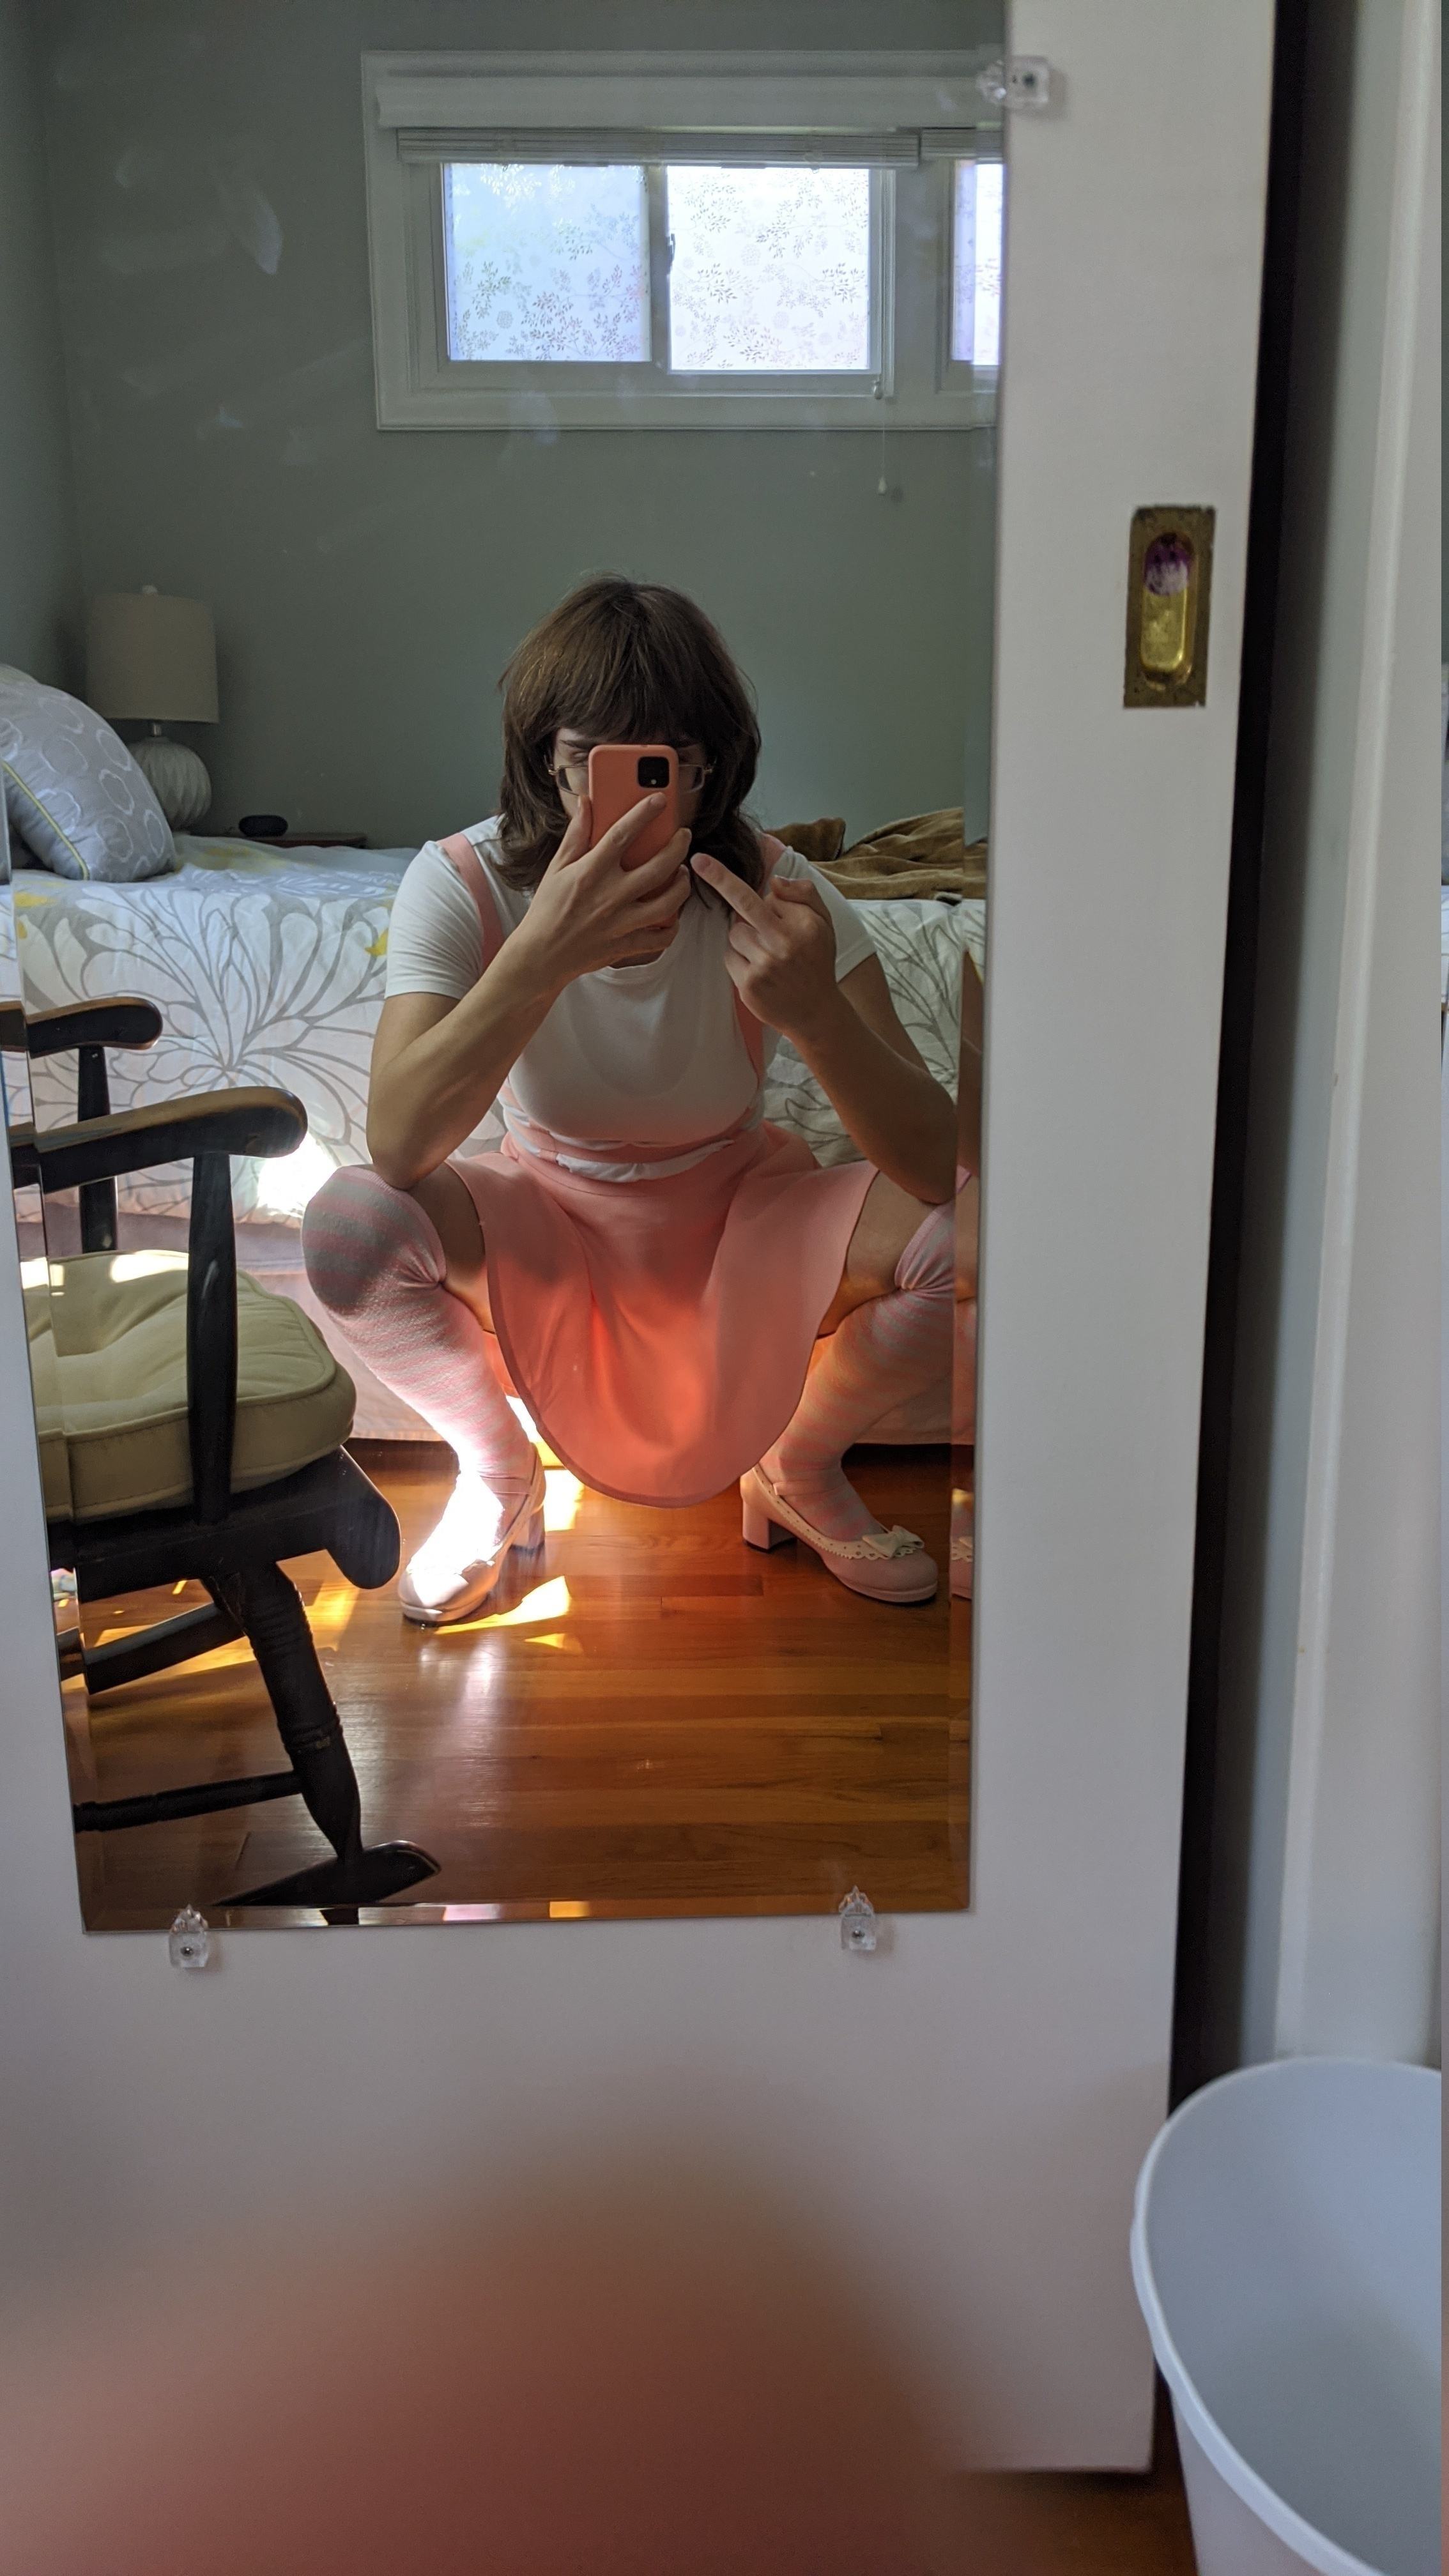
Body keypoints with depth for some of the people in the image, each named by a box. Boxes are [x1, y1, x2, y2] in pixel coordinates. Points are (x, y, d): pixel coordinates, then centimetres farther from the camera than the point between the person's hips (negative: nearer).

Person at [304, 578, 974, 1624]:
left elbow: (938, 1165, -27)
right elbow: (397, 1147, -35)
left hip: (739, 1212, 1)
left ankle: (798, 1465, 5)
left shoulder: (776, 891, -21)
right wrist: (544, 954, -46)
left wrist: (815, 1009, -46)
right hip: (549, 1225, 0)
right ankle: (498, 1476, 1)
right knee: (348, 1222, -30)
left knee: (973, 1231, -26)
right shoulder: (467, 883, -21)